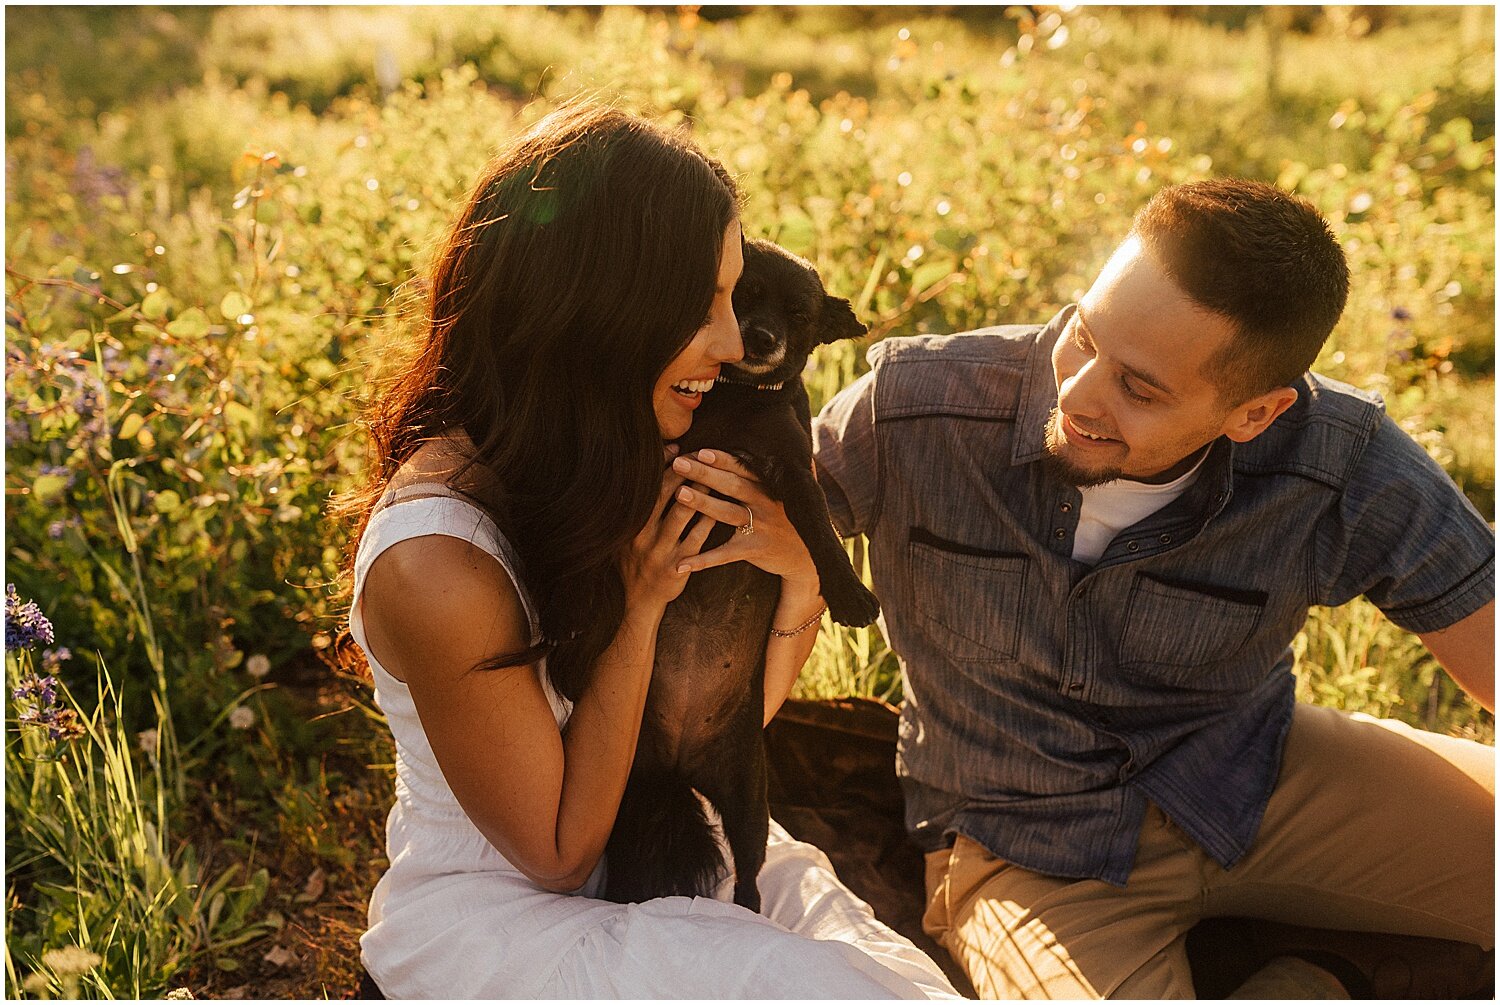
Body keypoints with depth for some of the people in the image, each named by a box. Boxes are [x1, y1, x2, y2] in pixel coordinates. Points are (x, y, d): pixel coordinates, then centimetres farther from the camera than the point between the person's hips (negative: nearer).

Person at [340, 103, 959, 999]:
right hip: (491, 915, -6)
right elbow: (558, 855, -16)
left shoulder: (625, 458, -5)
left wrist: (798, 580, -17)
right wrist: (639, 607, -24)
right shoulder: (438, 565, -28)